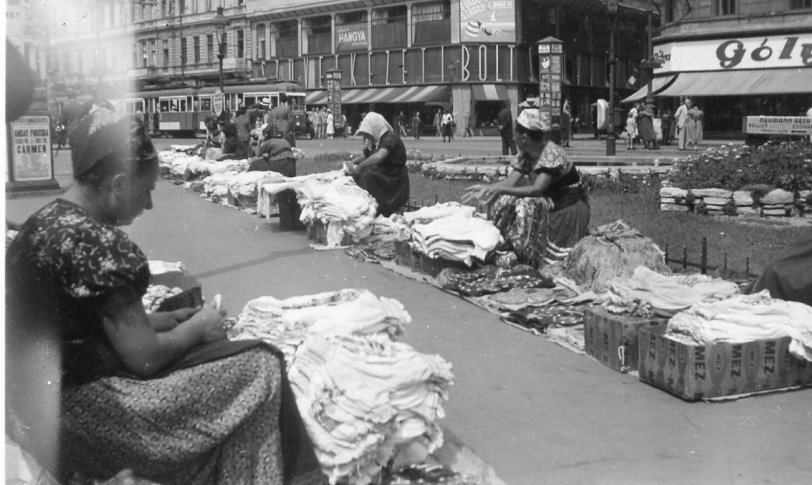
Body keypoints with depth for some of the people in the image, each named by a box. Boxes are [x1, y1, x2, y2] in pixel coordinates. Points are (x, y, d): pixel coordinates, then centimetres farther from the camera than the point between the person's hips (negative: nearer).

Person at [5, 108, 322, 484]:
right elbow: (144, 357, -20)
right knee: (259, 369, -6)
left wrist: (171, 319, 9)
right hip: (76, 413, -10)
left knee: (226, 355, 19)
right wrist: (196, 328, -2)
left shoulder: (45, 220, 7)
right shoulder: (97, 242, -23)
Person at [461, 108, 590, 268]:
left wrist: (500, 189, -42)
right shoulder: (525, 156, 1)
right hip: (550, 202, 8)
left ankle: (529, 256, -20)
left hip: (572, 206, -8)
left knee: (526, 205, -32)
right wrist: (485, 188, -20)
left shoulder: (552, 153, -26)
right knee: (502, 201, -10)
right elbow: (510, 182, -4)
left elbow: (537, 189, -34)